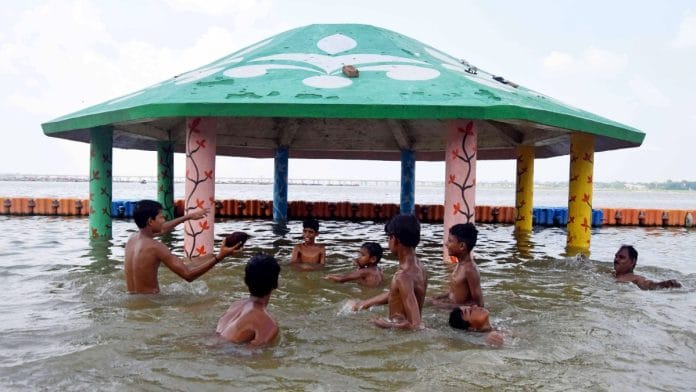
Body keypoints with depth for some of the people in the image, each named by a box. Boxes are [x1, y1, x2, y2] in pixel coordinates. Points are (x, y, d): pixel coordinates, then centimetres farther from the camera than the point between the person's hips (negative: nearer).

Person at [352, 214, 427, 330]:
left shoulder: (403, 276, -29)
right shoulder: (417, 266, 1)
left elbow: (414, 324, -32)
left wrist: (388, 325, -19)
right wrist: (366, 303, 22)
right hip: (401, 326, 9)